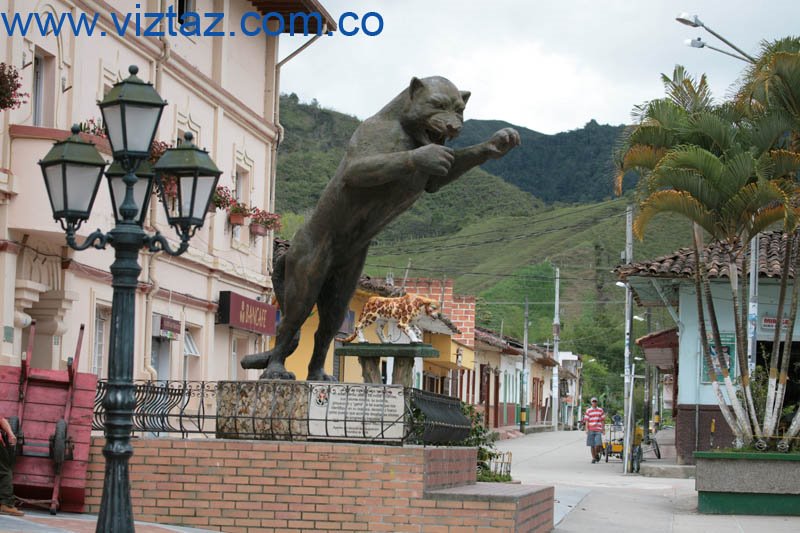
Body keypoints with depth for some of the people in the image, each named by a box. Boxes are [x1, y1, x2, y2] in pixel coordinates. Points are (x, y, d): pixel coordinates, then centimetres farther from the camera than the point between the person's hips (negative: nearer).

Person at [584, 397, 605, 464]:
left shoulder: (600, 410, 9)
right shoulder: (588, 411, 7)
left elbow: (603, 420, 11)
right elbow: (586, 421, 3)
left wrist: (603, 428, 6)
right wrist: (587, 429, -7)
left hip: (598, 430, 0)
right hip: (591, 430, 0)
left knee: (598, 444, -11)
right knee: (592, 445, 1)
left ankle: (597, 454, 15)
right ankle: (593, 458, 10)